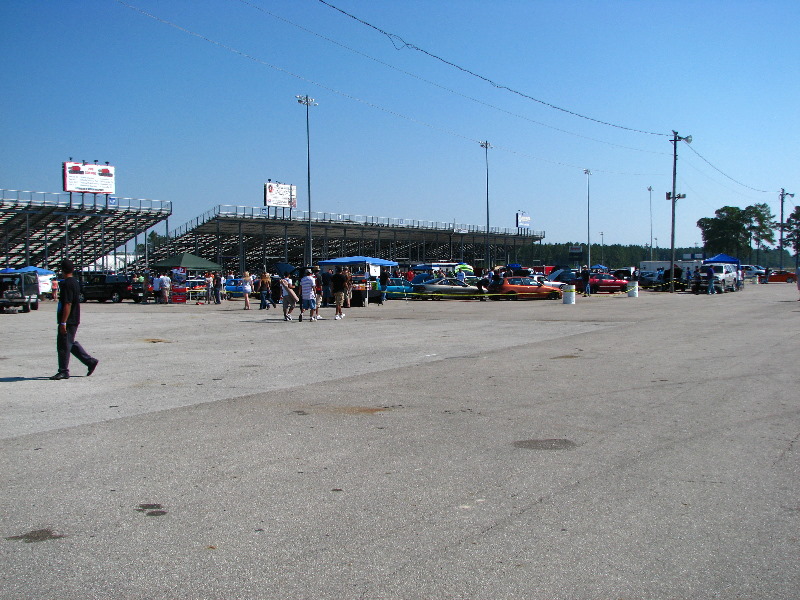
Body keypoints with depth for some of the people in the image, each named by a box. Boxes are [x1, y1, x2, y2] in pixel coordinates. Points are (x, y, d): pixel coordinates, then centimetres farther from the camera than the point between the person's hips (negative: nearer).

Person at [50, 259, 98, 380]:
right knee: (71, 344, 17)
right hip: (74, 320, 9)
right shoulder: (75, 282, 13)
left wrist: (63, 322, -22)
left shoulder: (67, 284, -16)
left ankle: (63, 371, 4)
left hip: (68, 321, -9)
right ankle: (90, 361, 18)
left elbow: (67, 304, -22)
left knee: (63, 345, -2)